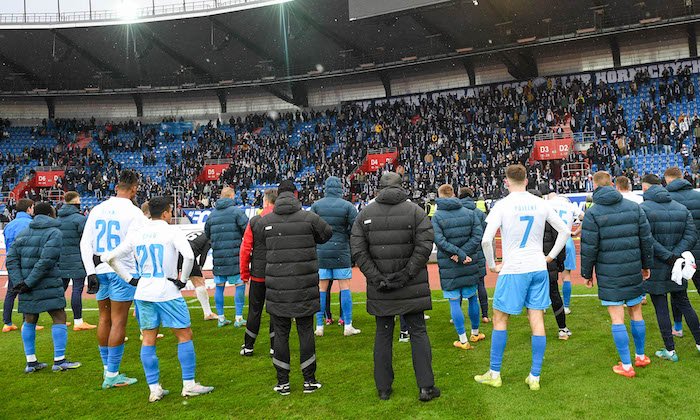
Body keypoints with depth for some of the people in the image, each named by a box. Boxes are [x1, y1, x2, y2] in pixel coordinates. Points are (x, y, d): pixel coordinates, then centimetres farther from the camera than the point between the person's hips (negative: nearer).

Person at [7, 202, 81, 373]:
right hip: (48, 285, -7)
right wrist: (29, 282, -15)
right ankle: (59, 360, 1)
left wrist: (18, 281, -4)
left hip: (27, 287, 7)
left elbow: (11, 259, 5)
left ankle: (31, 362, 20)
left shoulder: (22, 234, 14)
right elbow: (46, 261, -19)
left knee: (29, 321, 15)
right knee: (59, 318, 1)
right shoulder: (54, 233, -6)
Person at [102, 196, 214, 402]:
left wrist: (131, 279, 8)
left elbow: (111, 257, 7)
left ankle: (154, 389, 15)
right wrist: (183, 279, -9)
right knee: (185, 335, 7)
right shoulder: (172, 232, -9)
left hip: (143, 293, 5)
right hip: (168, 292, -5)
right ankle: (189, 385, 10)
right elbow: (189, 256, -24)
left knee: (148, 340, 11)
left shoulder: (136, 234, 6)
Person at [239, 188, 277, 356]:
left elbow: (245, 249, -3)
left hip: (258, 273, 0)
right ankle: (275, 347, 13)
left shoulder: (254, 221, -4)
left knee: (254, 310, 11)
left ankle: (248, 346, 20)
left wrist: (244, 273, 7)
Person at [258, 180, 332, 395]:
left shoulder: (265, 221, 0)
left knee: (280, 333, 10)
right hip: (304, 287, -1)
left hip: (277, 288, 1)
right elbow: (327, 233, 10)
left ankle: (282, 382, 16)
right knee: (306, 331, 10)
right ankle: (309, 380, 16)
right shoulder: (309, 218, -4)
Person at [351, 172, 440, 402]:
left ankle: (383, 388, 18)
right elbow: (424, 246, -13)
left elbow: (358, 251, -5)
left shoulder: (364, 214, 2)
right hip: (411, 287, -1)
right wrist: (406, 274, -10)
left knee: (383, 334, 11)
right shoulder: (415, 211, -3)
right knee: (418, 332, 8)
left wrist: (376, 278, -6)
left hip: (379, 288, 2)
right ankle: (426, 386, 8)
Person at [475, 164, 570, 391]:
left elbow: (486, 240, -17)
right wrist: (551, 256, 14)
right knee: (537, 320, 7)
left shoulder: (502, 205, -10)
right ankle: (534, 377, 13)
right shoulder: (541, 204, 4)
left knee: (500, 320, 9)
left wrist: (492, 265, -4)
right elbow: (565, 231, 11)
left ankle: (494, 374, 16)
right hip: (538, 269, 4)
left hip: (513, 270, -4)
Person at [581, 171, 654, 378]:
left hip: (608, 275, -4)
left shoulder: (593, 213, -9)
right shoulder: (634, 207, 3)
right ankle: (640, 357, 31)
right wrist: (646, 265, 17)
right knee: (636, 314, 17)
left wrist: (587, 273, 2)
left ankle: (626, 365, 7)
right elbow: (646, 239, 6)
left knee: (617, 318, 2)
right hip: (633, 270, 4)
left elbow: (589, 248, -9)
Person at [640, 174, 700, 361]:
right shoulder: (681, 208, 5)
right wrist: (675, 255, -12)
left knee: (661, 308, 5)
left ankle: (670, 350, 12)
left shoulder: (643, 209, -12)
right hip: (677, 268, 5)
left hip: (655, 268, -5)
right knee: (683, 303, 20)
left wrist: (668, 256, -18)